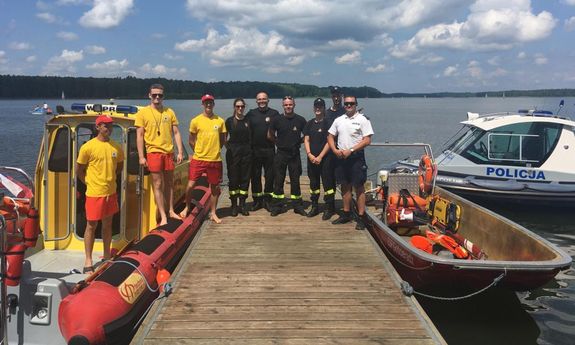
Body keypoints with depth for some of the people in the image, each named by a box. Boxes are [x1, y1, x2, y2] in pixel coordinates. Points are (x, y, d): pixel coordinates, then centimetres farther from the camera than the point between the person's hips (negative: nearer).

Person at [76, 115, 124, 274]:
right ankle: (88, 261, 11)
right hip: (94, 193, -5)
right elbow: (79, 169, -3)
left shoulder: (116, 147, 2)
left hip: (111, 192, 5)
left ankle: (107, 256, 29)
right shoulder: (88, 147, -12)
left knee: (108, 224, 16)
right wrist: (89, 182, 0)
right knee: (91, 226, 2)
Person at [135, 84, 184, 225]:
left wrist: (180, 152, 2)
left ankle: (171, 211, 24)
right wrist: (141, 157, -9)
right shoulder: (143, 112, -1)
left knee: (169, 183, 12)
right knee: (158, 184, -1)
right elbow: (139, 136, -3)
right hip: (153, 152, -3)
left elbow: (176, 133, 9)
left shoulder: (169, 112, 8)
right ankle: (163, 216, 3)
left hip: (168, 152, 3)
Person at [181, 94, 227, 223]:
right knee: (190, 185, -5)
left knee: (215, 187, 7)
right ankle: (187, 208, 19)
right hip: (198, 159, -1)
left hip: (215, 160, 2)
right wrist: (200, 152, 8)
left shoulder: (220, 121, 3)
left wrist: (215, 151, 10)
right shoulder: (195, 121, -1)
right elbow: (191, 141, 8)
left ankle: (213, 213, 21)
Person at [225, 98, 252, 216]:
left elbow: (250, 137, 12)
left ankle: (242, 204, 14)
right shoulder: (229, 121, 1)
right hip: (233, 152, -2)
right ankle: (234, 205, 9)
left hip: (246, 152, 2)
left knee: (245, 178, 4)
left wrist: (250, 149, 4)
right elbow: (224, 137, 6)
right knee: (233, 179, 1)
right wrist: (228, 147, -3)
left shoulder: (248, 121, 7)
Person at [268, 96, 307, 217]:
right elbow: (270, 135, 9)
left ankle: (298, 206, 14)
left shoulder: (300, 120, -2)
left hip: (295, 154, 0)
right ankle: (277, 206, 12)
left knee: (295, 181, 6)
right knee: (278, 181, 4)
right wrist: (279, 142, 6)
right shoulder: (277, 120, -1)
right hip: (281, 154, 0)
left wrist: (298, 142, 2)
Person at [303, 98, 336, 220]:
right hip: (312, 158, 5)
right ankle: (314, 207, 21)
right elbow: (306, 140, 9)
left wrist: (320, 156, -13)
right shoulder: (310, 123, 12)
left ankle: (329, 208, 2)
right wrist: (310, 155, -6)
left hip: (325, 158, -5)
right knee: (313, 183, 11)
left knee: (327, 183, -4)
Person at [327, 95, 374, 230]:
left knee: (359, 187, -2)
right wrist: (335, 150, -4)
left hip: (356, 157, -5)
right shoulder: (339, 120, 11)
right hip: (341, 157, 5)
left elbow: (367, 140, -11)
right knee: (345, 186, 12)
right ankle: (346, 214, 22)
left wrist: (350, 150, -16)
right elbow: (330, 137, 15)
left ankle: (361, 218, 2)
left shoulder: (362, 120, -4)